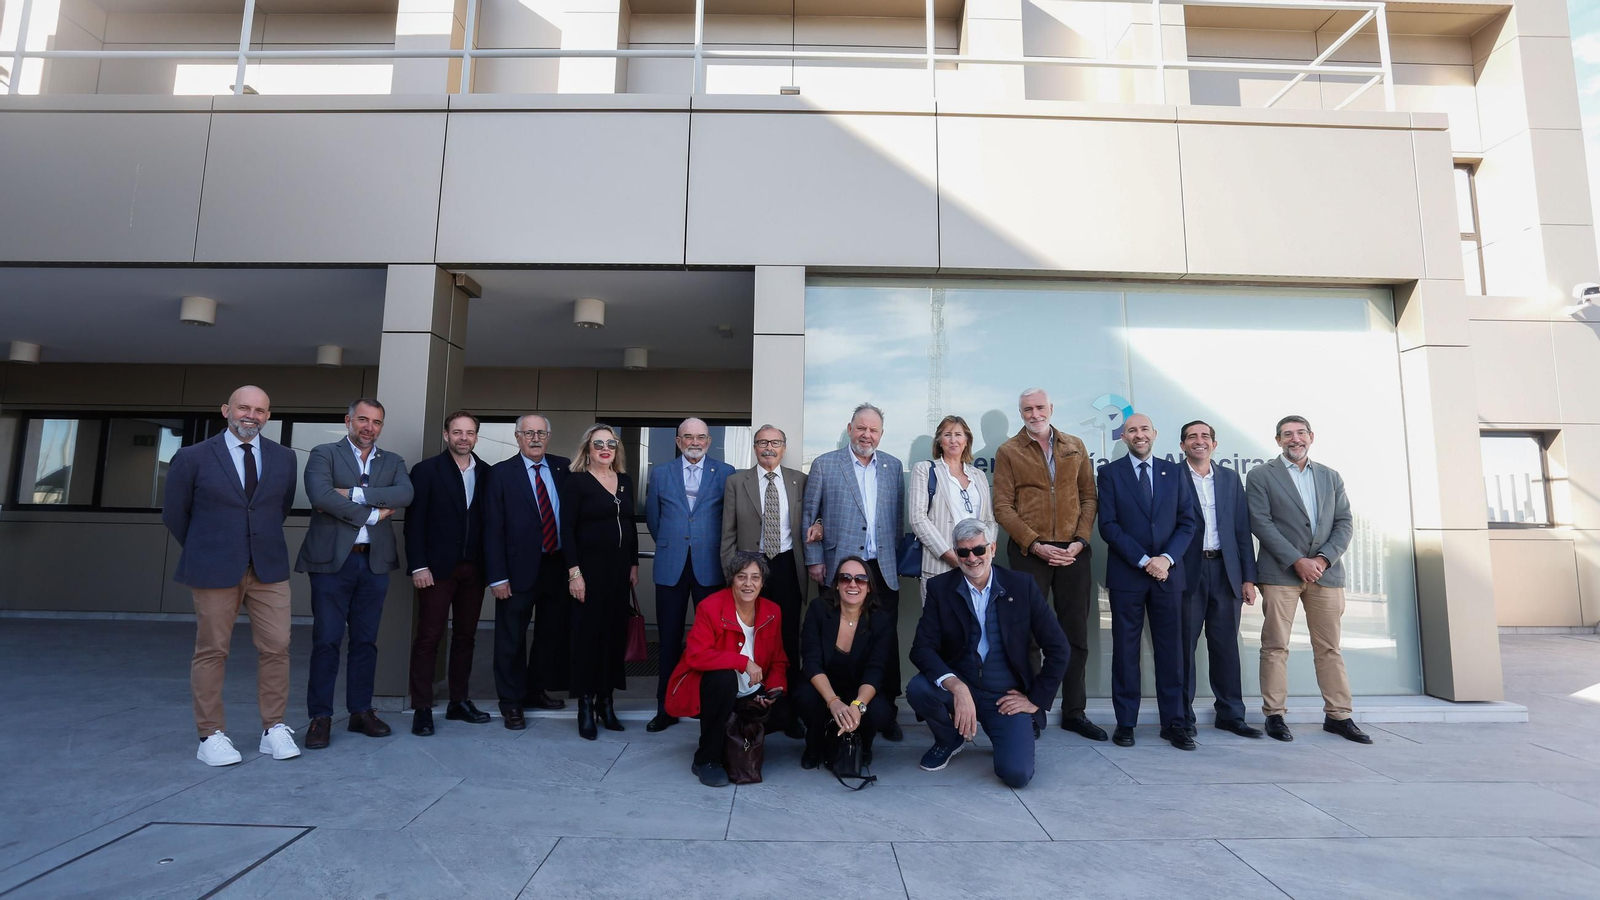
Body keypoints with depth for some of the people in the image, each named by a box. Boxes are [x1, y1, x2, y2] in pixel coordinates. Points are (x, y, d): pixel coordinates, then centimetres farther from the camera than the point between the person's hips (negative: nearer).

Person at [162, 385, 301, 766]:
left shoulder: (283, 458, 6)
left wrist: (264, 543, 15)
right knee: (212, 651, 5)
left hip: (269, 567, 2)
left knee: (276, 647, 2)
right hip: (215, 570, -2)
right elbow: (174, 514, 7)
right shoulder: (193, 458, -1)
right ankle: (211, 735, 17)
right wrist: (204, 552, 11)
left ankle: (274, 728, 14)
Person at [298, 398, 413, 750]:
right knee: (326, 640, 1)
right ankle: (321, 716, 12)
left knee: (365, 640, 10)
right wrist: (373, 514, -12)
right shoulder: (324, 454, 3)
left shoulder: (392, 462, 12)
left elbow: (405, 494, -9)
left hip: (374, 562, 3)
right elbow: (320, 495, -16)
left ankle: (361, 711, 19)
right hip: (332, 560, -3)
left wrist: (353, 493, -15)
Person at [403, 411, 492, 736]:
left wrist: (490, 565, 0)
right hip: (437, 567, -4)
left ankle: (459, 702, 21)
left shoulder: (486, 473, 7)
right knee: (428, 638, 0)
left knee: (466, 636, 10)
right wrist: (419, 565, -11)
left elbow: (488, 520, 6)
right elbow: (414, 521, -5)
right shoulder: (426, 470, -1)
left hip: (473, 569, 4)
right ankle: (422, 709, 8)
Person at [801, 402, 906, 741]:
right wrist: (814, 560, -2)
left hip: (883, 570, 2)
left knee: (886, 641, 4)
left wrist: (895, 556, 6)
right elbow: (809, 515, 2)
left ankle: (886, 712, 17)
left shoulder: (893, 467, 10)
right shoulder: (824, 465, 2)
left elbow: (898, 515, 12)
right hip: (839, 569, -2)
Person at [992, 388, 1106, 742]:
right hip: (1030, 551, -3)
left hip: (1073, 551, 3)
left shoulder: (1075, 447, 11)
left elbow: (1089, 497, 9)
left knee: (1076, 633, 9)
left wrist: (1080, 540, -5)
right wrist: (1035, 545, -12)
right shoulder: (1008, 452, 2)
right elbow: (1003, 507, -4)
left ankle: (1074, 711, 21)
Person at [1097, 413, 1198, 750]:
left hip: (1168, 573, 2)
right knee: (1125, 651, 4)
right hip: (1126, 574, -2)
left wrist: (1167, 558, -9)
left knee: (1170, 649, 6)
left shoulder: (1173, 472, 10)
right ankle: (1125, 722, 12)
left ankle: (1173, 722, 16)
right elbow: (1108, 525, -5)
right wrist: (1143, 560, -13)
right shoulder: (1110, 473, 2)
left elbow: (1187, 522, 6)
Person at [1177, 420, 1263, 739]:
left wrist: (1248, 577, 6)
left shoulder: (1230, 478, 13)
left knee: (1226, 645, 9)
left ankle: (1231, 714, 20)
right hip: (1187, 572, -3)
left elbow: (1242, 529, 11)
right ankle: (1183, 717, 11)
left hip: (1225, 571, 4)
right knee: (1184, 646, 2)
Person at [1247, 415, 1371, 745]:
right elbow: (1261, 523, -6)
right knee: (1275, 647, -1)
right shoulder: (1261, 476, 3)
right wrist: (1297, 560, -13)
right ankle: (1275, 715, 5)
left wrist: (1323, 559, -7)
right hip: (1280, 572, -3)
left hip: (1325, 571, 4)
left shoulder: (1330, 477, 15)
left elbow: (1345, 523, 8)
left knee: (1329, 647, 8)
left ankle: (1338, 715, 17)